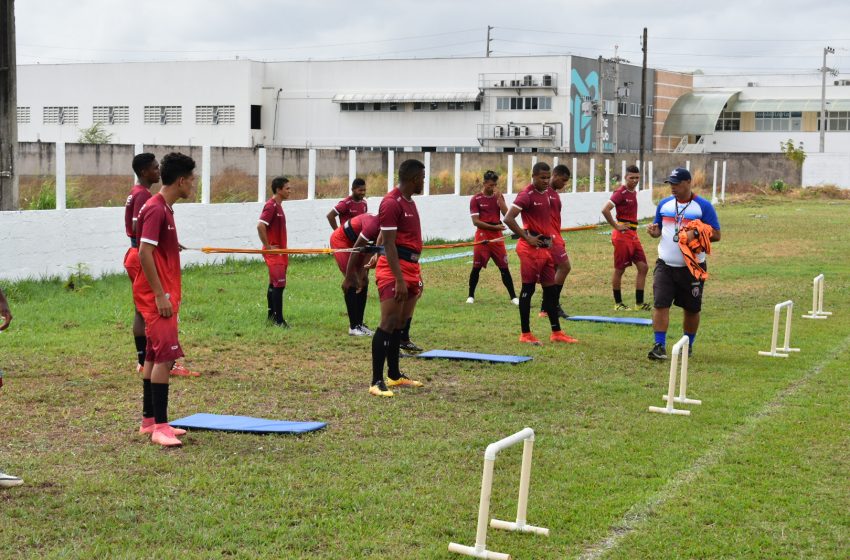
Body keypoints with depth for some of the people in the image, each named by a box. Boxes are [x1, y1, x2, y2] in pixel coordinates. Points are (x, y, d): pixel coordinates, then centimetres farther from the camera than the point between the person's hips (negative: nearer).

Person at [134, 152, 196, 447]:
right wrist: (161, 295, -21)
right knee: (166, 354, -13)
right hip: (156, 295, -10)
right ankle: (160, 427, -12)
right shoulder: (156, 209, -16)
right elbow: (144, 253, -21)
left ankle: (148, 420, 20)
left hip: (163, 294, 10)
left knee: (155, 355, 13)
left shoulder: (164, 208, 14)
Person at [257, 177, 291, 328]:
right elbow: (260, 226, -26)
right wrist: (268, 246, -21)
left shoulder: (277, 206, 14)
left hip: (279, 251, 10)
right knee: (279, 284, -11)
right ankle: (279, 320, -10)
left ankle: (271, 315, 25)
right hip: (274, 252, -10)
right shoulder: (271, 206, -15)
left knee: (274, 284, 16)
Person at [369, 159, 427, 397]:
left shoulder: (409, 202, 16)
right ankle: (377, 382, -10)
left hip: (410, 268, 10)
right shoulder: (391, 203, -14)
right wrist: (399, 280, -23)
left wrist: (416, 275, 23)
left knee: (401, 324, 14)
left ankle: (394, 375, 23)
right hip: (394, 270, -10)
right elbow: (389, 245, -19)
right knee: (389, 324, -11)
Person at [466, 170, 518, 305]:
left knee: (504, 267, 2)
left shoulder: (498, 197, 9)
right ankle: (471, 296, 14)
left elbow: (507, 214, -3)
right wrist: (494, 227, -14)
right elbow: (475, 221, -8)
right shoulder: (476, 200, -2)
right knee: (476, 267, 1)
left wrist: (499, 198, -11)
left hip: (497, 236, 3)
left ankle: (513, 297, 4)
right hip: (482, 236, -3)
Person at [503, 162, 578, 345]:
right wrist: (527, 238, -19)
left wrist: (550, 237, 13)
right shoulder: (527, 195, -13)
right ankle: (525, 334, 3)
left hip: (545, 247, 9)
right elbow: (508, 219, -22)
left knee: (551, 289, 10)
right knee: (528, 289, -2)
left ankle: (556, 333, 17)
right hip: (532, 249, -8)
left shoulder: (547, 194, 12)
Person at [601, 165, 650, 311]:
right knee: (619, 269, 1)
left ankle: (639, 303, 9)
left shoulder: (633, 192, 13)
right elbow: (605, 210, -23)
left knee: (643, 267, 4)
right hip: (622, 235, -8)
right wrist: (616, 226, -17)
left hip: (633, 234, 8)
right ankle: (618, 303, 10)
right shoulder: (621, 192, -13)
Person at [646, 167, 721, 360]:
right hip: (665, 265, 2)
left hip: (692, 267, -2)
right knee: (660, 304, -12)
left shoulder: (703, 206, -5)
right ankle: (660, 346, -11)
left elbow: (716, 234, -6)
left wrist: (695, 234, -22)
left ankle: (688, 344, 28)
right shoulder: (664, 204, 9)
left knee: (691, 309, 9)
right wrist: (654, 231, -6)